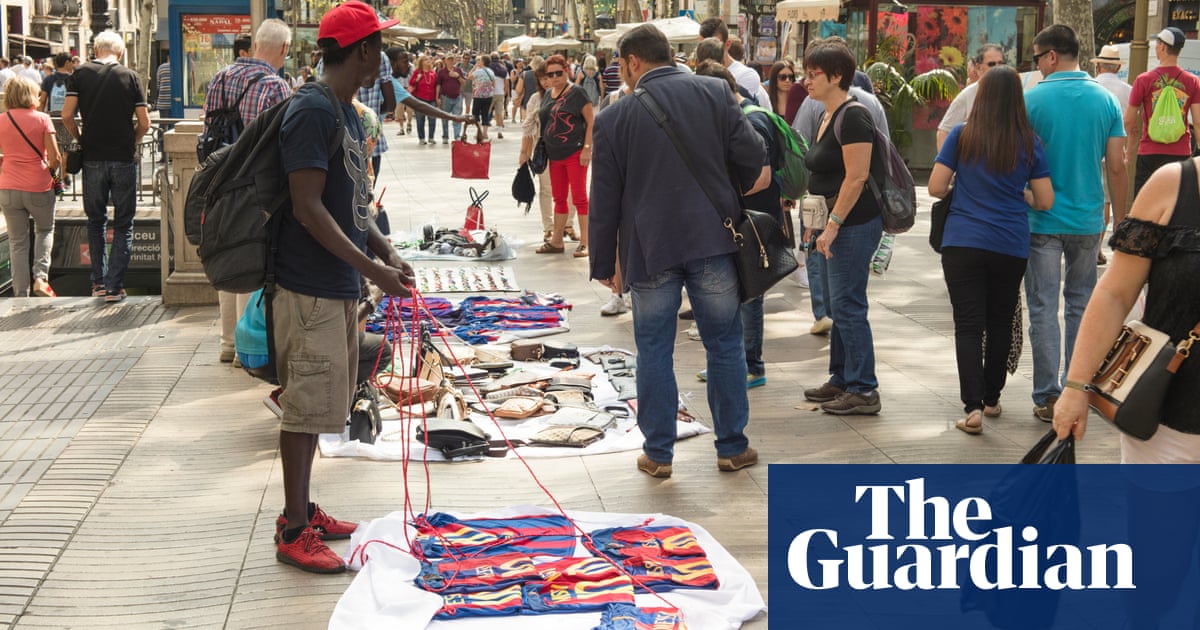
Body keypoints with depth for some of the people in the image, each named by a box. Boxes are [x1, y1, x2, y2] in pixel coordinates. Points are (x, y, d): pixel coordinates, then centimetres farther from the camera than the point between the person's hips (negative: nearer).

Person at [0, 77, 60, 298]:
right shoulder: (42, 119, -5)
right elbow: (54, 158, -8)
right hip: (39, 186, -2)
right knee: (45, 230, 22)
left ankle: (20, 294, 9)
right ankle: (41, 277, 4)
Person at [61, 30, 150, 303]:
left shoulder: (80, 74, 0)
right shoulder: (130, 76, -1)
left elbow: (67, 115, -6)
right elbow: (144, 123, -4)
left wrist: (80, 139, 11)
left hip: (93, 158, 1)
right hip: (124, 158, -1)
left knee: (95, 221, 16)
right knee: (123, 224, 6)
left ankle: (99, 281, 15)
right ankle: (114, 285, 1)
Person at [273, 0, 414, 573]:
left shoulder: (348, 113, 14)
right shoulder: (312, 111, -17)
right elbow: (307, 207, -22)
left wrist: (386, 251, 8)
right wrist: (371, 268, -22)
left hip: (339, 285, 10)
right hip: (310, 285, -10)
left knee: (318, 402, 16)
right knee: (307, 406, -4)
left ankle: (302, 511, 27)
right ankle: (293, 533, 4)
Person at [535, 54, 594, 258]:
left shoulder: (576, 93, -8)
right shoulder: (548, 94, 13)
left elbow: (591, 121, -10)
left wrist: (587, 148, -17)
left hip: (575, 153, -7)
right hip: (555, 155, 7)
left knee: (579, 197, -5)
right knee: (559, 199, 13)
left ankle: (584, 241, -2)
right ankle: (556, 241, 19)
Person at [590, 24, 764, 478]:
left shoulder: (614, 117, -1)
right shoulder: (715, 93, 0)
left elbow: (605, 199, 1)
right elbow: (752, 159, -3)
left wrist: (603, 264, 10)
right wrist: (735, 195, 18)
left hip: (649, 249, -1)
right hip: (712, 242, 1)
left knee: (654, 350, 9)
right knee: (725, 344, 11)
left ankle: (658, 453, 13)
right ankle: (732, 447, 17)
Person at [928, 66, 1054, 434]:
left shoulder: (962, 136, -3)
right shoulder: (1030, 144, 0)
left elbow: (936, 188, -3)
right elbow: (1045, 201, 1)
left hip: (962, 242, -1)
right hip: (1011, 247, 1)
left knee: (968, 325, -1)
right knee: (1000, 323, 16)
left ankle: (973, 407, -12)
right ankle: (991, 399, 28)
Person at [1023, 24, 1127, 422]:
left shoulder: (1031, 100, -9)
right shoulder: (1106, 100, 0)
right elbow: (1117, 167, 0)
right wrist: (1121, 221, 9)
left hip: (1042, 221, -3)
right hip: (1088, 221, 3)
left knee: (1044, 308, 2)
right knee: (1081, 306, 15)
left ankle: (1048, 397, 1)